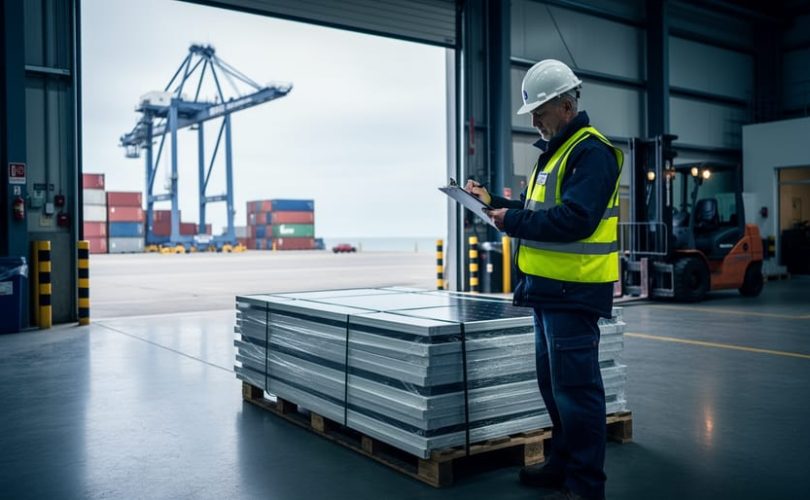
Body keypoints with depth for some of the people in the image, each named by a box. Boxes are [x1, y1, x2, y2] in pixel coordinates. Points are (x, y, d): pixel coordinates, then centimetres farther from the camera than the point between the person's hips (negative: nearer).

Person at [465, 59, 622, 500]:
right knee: (553, 384, 18)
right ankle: (562, 463, 33)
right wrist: (495, 203, 11)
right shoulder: (555, 152, 19)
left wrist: (513, 222, -18)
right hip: (550, 288, 10)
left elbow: (575, 219, -25)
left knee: (575, 387, -4)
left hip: (574, 290, -10)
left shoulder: (591, 152, -13)